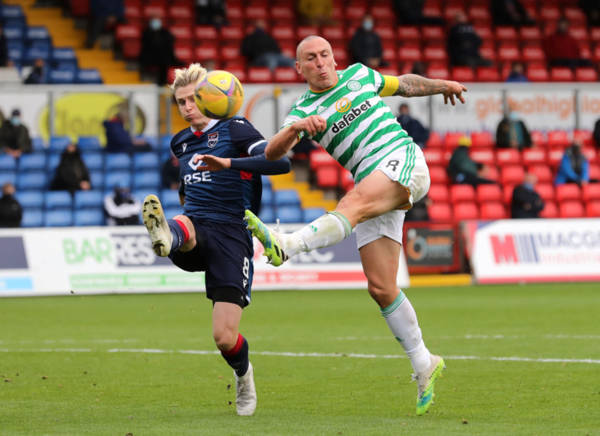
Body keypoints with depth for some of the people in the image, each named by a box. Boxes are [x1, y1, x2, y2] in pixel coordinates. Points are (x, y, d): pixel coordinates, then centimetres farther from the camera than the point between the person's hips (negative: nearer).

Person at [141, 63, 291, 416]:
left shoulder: (235, 129, 0)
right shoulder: (180, 143, 20)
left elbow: (281, 162, -18)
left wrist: (228, 163, -27)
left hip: (232, 236, -4)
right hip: (196, 231, 4)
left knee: (225, 338, -10)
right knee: (183, 227, -37)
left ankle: (243, 375, 23)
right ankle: (167, 235, -74)